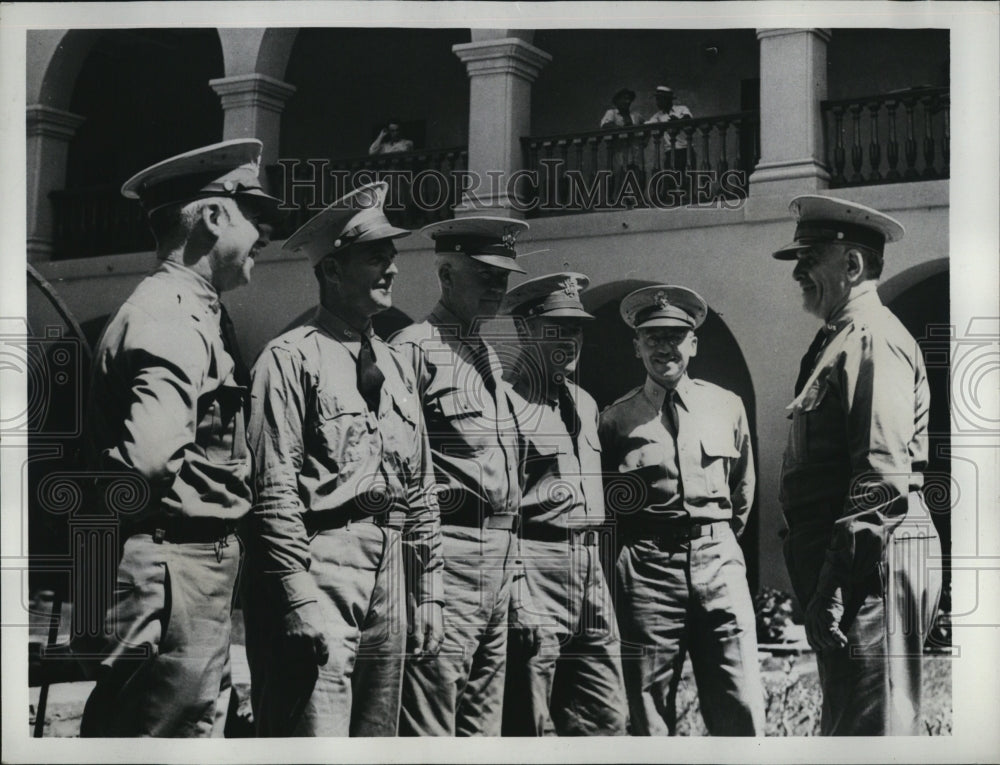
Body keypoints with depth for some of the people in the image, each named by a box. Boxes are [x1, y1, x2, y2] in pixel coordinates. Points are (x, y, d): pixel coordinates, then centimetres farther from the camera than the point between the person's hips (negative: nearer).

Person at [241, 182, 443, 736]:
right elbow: (275, 487, -10)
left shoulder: (396, 367, 19)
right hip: (321, 561, -7)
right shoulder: (293, 357, -3)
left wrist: (428, 591, 16)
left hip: (389, 570, 8)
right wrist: (300, 598, -16)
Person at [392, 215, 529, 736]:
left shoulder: (490, 356, 20)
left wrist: (509, 550, 18)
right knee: (430, 721, -9)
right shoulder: (414, 350, -7)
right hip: (449, 550, -9)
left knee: (483, 722, 13)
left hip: (501, 557, 9)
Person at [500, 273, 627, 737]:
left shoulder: (585, 403, 19)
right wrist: (515, 590, -19)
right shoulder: (505, 402, -8)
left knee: (605, 719, 8)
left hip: (590, 565, 8)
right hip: (535, 564, -8)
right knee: (530, 727, -4)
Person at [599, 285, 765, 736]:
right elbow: (603, 504, 14)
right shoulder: (616, 420, 4)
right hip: (646, 569, -1)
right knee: (649, 719, 1)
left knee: (741, 714, -5)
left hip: (718, 563, 2)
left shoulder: (727, 407, 11)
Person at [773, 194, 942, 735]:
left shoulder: (872, 339, -10)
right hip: (850, 565, 11)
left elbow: (884, 477, -20)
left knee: (869, 728, -11)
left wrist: (835, 582, -24)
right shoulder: (840, 339, 22)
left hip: (874, 562, -11)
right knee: (846, 718, 14)